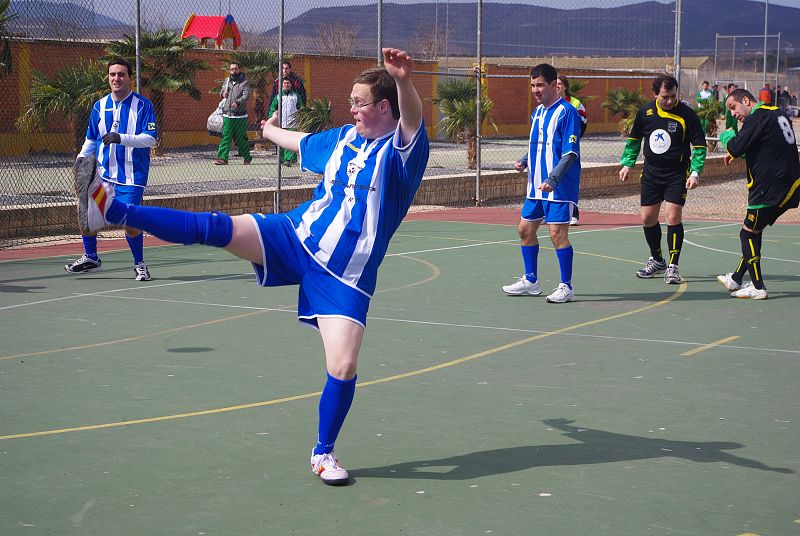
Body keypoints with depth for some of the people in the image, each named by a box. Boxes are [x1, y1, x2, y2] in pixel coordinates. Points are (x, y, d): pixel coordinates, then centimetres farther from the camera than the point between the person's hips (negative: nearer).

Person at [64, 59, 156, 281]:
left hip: (131, 175, -5)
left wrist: (122, 138, -25)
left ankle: (139, 264, 11)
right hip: (101, 171, 5)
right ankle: (91, 258, 17)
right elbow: (91, 139, 20)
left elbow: (150, 138, -13)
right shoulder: (99, 106, 10)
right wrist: (81, 158, 3)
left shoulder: (142, 105, -5)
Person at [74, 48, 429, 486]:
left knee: (343, 367, -12)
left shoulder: (400, 150, -10)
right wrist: (272, 131, 54)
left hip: (344, 277, -5)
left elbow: (413, 119, -35)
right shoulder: (343, 138, 10)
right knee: (214, 228, -12)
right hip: (294, 237, 5)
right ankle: (113, 210, -6)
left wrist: (403, 81, -57)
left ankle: (323, 453, 10)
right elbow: (303, 143, 34)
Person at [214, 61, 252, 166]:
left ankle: (247, 157, 17)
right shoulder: (227, 80, 15)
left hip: (240, 115, -4)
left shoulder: (245, 82, -2)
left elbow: (246, 95, -15)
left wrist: (238, 103, -33)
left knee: (241, 138, 2)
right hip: (227, 114, 4)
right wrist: (223, 93, 2)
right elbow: (221, 92, 28)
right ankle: (223, 158, -5)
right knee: (226, 136, -3)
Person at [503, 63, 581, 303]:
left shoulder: (566, 112, -13)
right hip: (536, 185, 9)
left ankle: (566, 286, 1)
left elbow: (571, 152, -18)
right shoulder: (537, 112, 13)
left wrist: (553, 179, -27)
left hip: (559, 186, -9)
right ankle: (530, 281, 25)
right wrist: (524, 161, 6)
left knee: (557, 233, -9)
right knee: (525, 229, 12)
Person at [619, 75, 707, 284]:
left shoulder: (687, 114, -12)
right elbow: (634, 139, 15)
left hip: (677, 174, -4)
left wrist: (695, 173, -15)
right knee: (647, 218, 8)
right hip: (651, 173, 4)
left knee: (674, 217, -13)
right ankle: (657, 261, 29)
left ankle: (672, 267, -2)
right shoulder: (645, 112, 0)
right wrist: (627, 164, 11)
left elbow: (700, 146, -7)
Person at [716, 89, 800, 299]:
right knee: (754, 231, 19)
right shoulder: (778, 114, 17)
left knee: (749, 233, 0)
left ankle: (758, 287, 1)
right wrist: (740, 154, 19)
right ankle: (736, 279, 28)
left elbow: (735, 148, -18)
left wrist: (727, 135, 4)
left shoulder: (758, 117, -12)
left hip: (769, 190, -9)